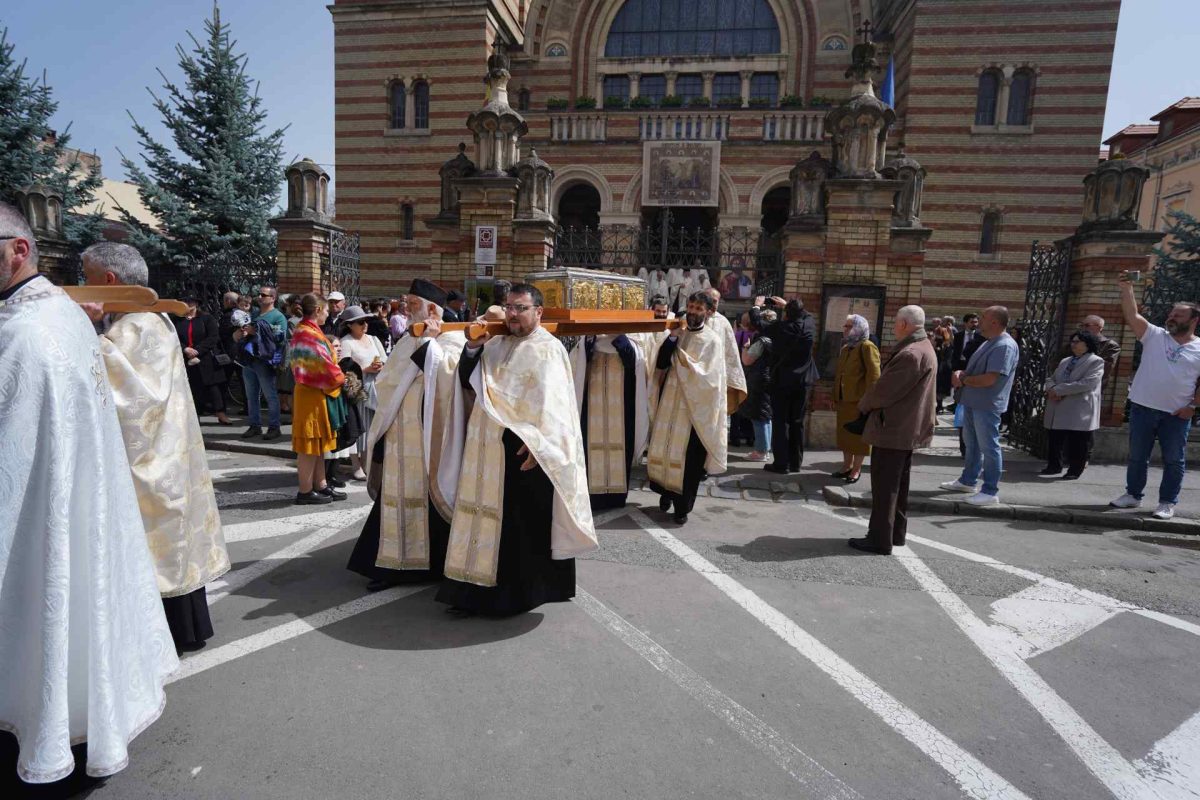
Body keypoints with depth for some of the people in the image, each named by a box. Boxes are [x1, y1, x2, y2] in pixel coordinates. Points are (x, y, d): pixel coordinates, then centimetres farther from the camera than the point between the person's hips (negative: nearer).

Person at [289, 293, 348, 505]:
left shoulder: (304, 330, 13)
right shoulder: (309, 333, -19)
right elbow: (324, 363, -20)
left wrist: (336, 376, 3)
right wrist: (340, 378, -4)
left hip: (316, 392, 10)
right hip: (311, 393, -10)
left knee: (319, 442, 14)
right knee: (310, 443, -2)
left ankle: (320, 485, 22)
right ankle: (305, 491, 7)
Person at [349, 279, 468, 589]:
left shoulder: (452, 338, -4)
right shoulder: (407, 341, 16)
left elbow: (447, 372, -22)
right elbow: (384, 381, 11)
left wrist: (428, 340, -14)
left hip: (429, 436, -6)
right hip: (400, 434, 6)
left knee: (429, 496, 1)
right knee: (397, 496, 9)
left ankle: (434, 562, 15)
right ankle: (394, 563, 18)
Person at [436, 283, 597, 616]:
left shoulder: (548, 349, -7)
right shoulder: (497, 345, 13)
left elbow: (551, 401, -14)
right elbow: (468, 383, 11)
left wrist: (537, 443, -23)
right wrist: (472, 348, -4)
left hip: (525, 449, -6)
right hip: (490, 448, 7)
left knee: (521, 520, 1)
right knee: (489, 515, 11)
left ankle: (520, 590, 15)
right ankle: (480, 586, 21)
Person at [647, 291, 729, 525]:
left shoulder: (712, 340, -5)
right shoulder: (678, 333, 8)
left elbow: (706, 374, -16)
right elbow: (660, 364, -1)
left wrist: (680, 357, -12)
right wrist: (672, 338, -13)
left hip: (695, 406, -4)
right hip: (670, 402, 4)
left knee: (688, 456, 1)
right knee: (665, 449, 7)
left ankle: (682, 506, 14)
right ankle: (667, 491, 29)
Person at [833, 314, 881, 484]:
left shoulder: (867, 347, -10)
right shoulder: (845, 348, 16)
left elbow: (874, 376, -16)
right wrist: (835, 397, 15)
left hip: (859, 401, -8)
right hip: (844, 400, 8)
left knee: (859, 436, 2)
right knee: (845, 434, 13)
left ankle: (856, 470, 10)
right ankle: (847, 467, 24)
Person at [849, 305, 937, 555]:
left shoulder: (910, 354, -23)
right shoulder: (924, 349, 12)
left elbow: (884, 389, -22)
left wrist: (864, 405, -4)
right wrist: (871, 403, 11)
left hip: (892, 429, -10)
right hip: (908, 428, 10)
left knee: (884, 487, -2)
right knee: (898, 485, 18)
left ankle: (880, 539, 4)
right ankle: (896, 533, 28)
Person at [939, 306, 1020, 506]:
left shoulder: (1005, 346, -19)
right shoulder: (989, 343, 13)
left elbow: (989, 379, -25)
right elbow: (974, 369, 18)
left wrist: (963, 380, -10)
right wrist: (960, 373, -4)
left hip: (987, 405, -10)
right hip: (973, 402, 10)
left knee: (988, 447, -3)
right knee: (971, 444, 19)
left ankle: (991, 492, 5)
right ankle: (967, 480, 32)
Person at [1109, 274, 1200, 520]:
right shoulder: (1154, 336, 3)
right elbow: (1132, 315, -9)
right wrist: (1126, 287, -20)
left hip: (1177, 414, -1)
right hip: (1142, 408, 1)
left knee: (1174, 460, 5)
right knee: (1137, 456, 11)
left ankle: (1167, 502, 16)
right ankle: (1132, 495, 24)